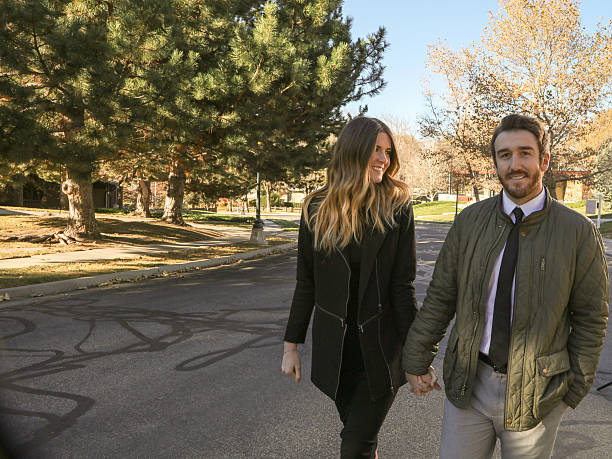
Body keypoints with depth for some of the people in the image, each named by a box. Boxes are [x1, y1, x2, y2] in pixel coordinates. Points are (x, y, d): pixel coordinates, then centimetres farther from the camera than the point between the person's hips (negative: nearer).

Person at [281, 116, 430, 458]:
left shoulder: (397, 207, -7)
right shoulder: (318, 210, -1)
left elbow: (403, 285, -8)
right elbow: (306, 283, 3)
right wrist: (292, 344, 5)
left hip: (381, 349, -2)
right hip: (334, 349, 3)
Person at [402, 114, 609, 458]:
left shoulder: (579, 233, -8)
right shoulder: (470, 222, -2)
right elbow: (440, 297, 2)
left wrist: (574, 391, -2)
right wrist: (417, 359, 4)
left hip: (534, 393, -1)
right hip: (468, 383, 2)